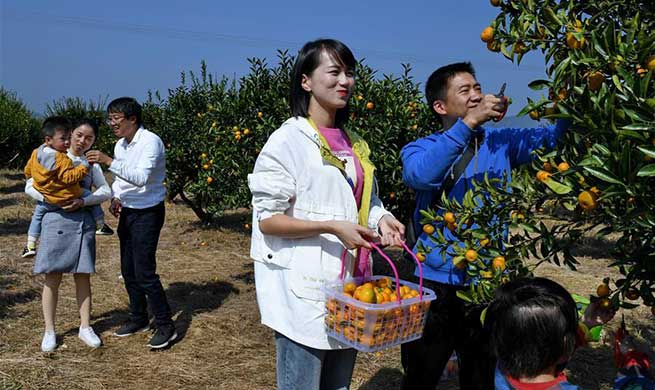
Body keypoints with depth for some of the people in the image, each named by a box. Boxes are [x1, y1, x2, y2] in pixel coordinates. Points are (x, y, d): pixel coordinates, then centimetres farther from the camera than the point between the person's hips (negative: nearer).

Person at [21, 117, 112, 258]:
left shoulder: (36, 153, -1)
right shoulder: (61, 159, -26)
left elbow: (28, 171, 13)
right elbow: (69, 177, -32)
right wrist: (83, 166, -29)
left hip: (46, 200, 6)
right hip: (67, 198, -6)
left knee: (37, 214, 31)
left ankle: (30, 246, 31)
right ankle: (101, 225, 21)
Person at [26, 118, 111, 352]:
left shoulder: (91, 163, 9)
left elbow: (106, 191, 0)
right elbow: (30, 187, -1)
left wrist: (83, 201, -15)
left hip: (83, 222, 2)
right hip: (57, 220, -2)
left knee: (83, 276, 6)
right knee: (53, 278, 3)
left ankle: (85, 327, 17)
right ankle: (49, 331, 14)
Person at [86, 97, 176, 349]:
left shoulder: (150, 142, -18)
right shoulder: (120, 145, 9)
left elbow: (141, 177, -31)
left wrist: (109, 161, -35)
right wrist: (116, 198, 1)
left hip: (147, 213, -8)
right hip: (127, 212, 9)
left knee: (144, 272, -9)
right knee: (128, 270, 14)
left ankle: (165, 326, 3)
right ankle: (138, 319, 29)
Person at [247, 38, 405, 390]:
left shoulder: (353, 143, 12)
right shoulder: (288, 140, -10)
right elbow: (267, 219, -12)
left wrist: (380, 218, -1)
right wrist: (332, 227, -21)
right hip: (303, 291, -7)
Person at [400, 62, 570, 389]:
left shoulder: (500, 142, 4)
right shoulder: (422, 149, -5)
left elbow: (551, 136, -6)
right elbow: (420, 175, -27)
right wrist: (469, 123, -31)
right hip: (436, 281, -2)